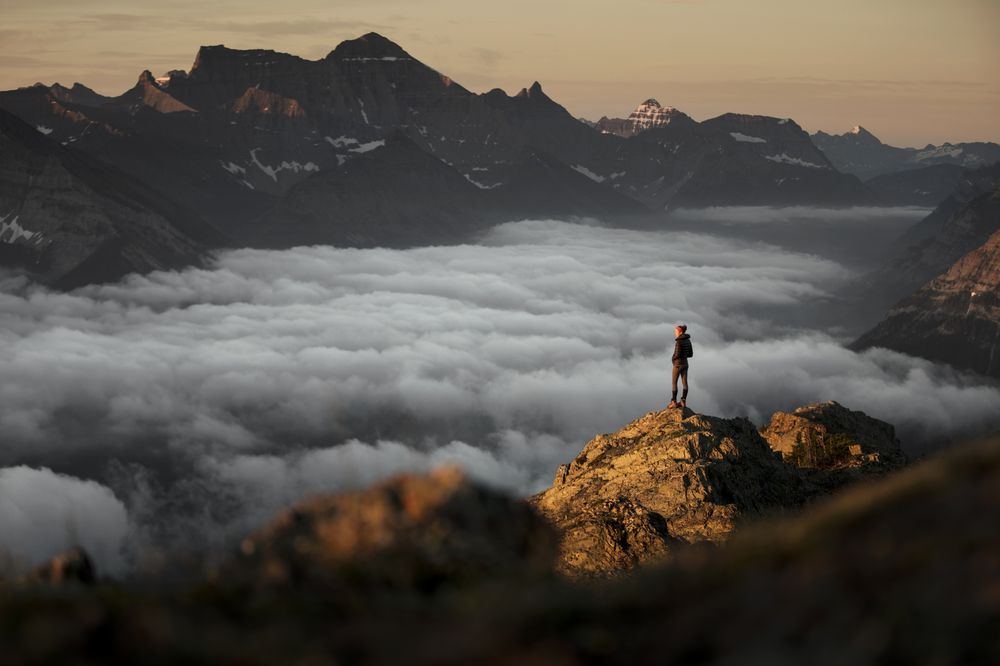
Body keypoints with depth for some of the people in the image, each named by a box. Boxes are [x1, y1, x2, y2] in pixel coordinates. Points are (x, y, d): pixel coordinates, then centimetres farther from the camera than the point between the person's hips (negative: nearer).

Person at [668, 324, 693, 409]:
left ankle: (674, 402, -3)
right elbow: (691, 354, 11)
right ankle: (683, 402, 6)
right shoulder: (688, 341, 8)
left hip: (678, 364, -8)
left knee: (674, 383, -1)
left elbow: (677, 354, -22)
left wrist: (673, 358, -1)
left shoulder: (679, 341, -17)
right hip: (685, 363, 8)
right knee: (684, 382, 7)